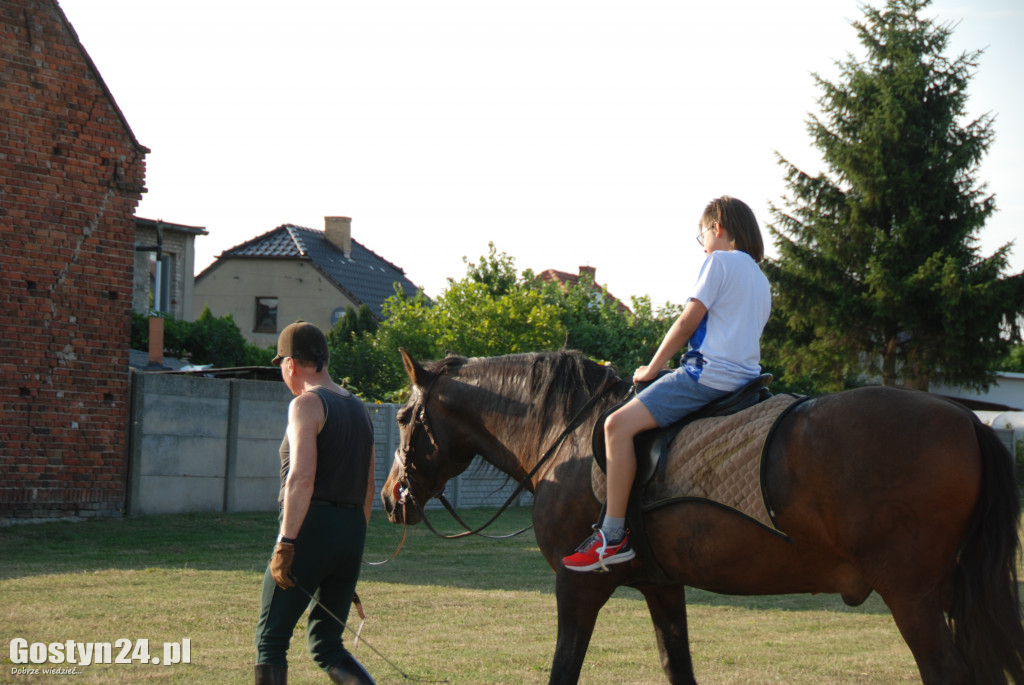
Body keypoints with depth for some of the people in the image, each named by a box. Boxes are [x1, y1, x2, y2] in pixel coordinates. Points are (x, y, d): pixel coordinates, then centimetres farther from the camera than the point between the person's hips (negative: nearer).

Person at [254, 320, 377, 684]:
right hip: (352, 532, 8)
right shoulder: (359, 408, 18)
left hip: (312, 529, -8)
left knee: (271, 637, 1)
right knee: (325, 644, 12)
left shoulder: (307, 404, -7)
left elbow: (301, 478, -20)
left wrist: (285, 544, -21)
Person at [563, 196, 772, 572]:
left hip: (710, 372, -10)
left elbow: (687, 322, -9)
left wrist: (651, 369, 0)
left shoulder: (719, 261, -4)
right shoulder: (761, 280, 22)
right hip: (745, 374, 10)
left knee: (619, 424, -16)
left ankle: (613, 535, -21)